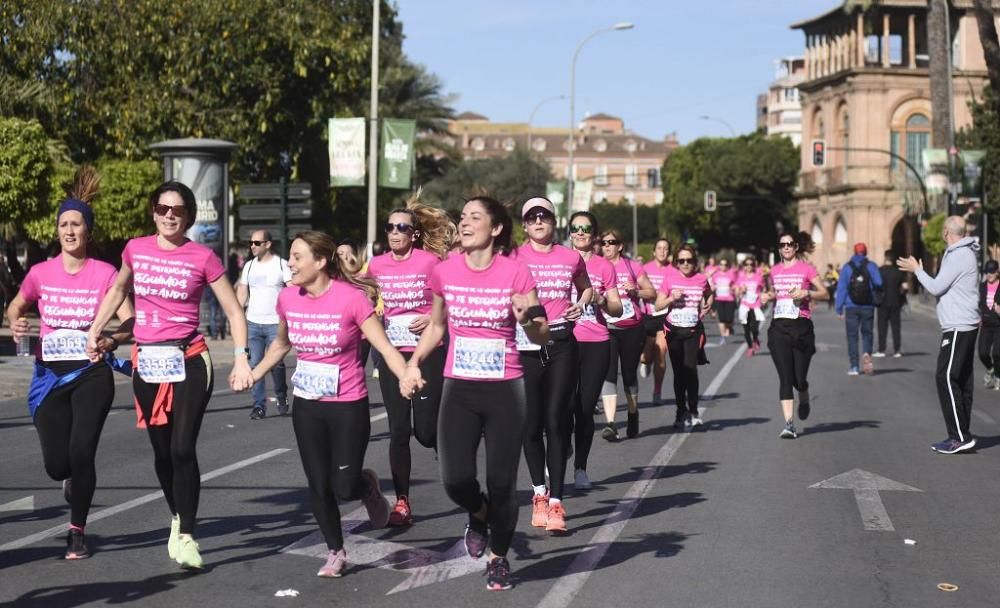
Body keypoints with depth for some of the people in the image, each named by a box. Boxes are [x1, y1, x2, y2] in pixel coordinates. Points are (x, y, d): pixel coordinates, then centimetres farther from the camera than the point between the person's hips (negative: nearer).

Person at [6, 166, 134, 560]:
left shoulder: (105, 273, -6)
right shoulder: (41, 273, 0)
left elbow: (129, 321, -8)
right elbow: (15, 307, 17)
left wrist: (112, 339, -29)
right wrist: (15, 324, -5)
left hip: (91, 373, -2)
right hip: (49, 375, 2)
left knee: (81, 451, -11)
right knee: (56, 464, -1)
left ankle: (77, 532, 9)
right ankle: (72, 478, 39)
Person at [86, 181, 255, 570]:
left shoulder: (202, 257, -5)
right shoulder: (136, 250, 4)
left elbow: (233, 310, -1)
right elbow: (118, 290, 24)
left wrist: (241, 358, -11)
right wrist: (95, 329, 17)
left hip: (189, 361, -3)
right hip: (147, 362, 3)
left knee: (182, 449, -12)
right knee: (162, 451, 10)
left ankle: (185, 535, -3)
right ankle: (177, 518, 30)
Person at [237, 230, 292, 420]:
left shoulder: (281, 264, -2)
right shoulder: (249, 266, 11)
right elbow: (242, 292, 13)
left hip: (275, 323, -4)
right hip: (253, 323, 4)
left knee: (276, 363, -7)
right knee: (254, 364, -1)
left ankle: (282, 397, 16)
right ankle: (259, 404, 5)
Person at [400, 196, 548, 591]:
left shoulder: (516, 273, -9)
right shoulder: (445, 271, -1)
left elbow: (542, 338, -3)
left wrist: (528, 320, -25)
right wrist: (414, 363, 2)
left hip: (505, 390, -2)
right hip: (459, 388, 2)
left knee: (502, 482, 1)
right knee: (455, 479, -8)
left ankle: (499, 558, 26)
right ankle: (479, 514, 29)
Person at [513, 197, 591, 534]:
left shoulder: (571, 257, 8)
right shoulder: (515, 257, 1)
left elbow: (585, 287, 25)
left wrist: (580, 304, 6)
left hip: (562, 344, 1)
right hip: (526, 345, 0)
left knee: (556, 421, -4)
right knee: (532, 423, 5)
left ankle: (555, 501, -2)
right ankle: (539, 492, 24)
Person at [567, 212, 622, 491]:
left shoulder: (605, 267, 7)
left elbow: (617, 309, 9)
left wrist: (601, 301, -11)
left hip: (596, 345, 0)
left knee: (586, 408, 1)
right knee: (566, 404, -11)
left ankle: (580, 468, 11)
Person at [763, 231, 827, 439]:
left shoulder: (806, 268, 0)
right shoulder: (775, 270, 12)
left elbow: (825, 293, 0)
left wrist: (806, 293, -17)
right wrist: (767, 297, 7)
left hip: (801, 326, -2)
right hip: (779, 327, 2)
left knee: (799, 378, 1)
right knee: (785, 377, -9)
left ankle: (804, 400, 37)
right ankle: (789, 424, -11)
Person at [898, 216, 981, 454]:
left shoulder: (959, 256, -15)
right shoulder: (962, 254, 16)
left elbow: (936, 288, -14)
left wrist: (917, 270, -1)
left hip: (958, 327, -10)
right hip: (963, 326, 10)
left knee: (947, 378, -12)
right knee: (961, 380, 11)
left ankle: (960, 436, -14)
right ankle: (961, 436, 14)